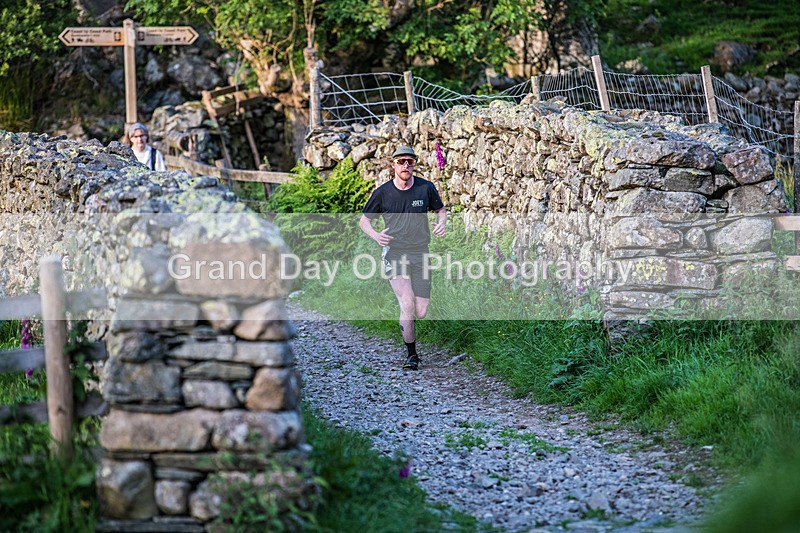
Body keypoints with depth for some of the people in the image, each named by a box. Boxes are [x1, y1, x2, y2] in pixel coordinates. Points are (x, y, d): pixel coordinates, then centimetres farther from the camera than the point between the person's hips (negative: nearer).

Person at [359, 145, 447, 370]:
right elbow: (364, 220, 8)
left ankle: (406, 318, 36)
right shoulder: (382, 193, -3)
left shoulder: (426, 188, 0)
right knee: (407, 305, -16)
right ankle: (411, 354, 1)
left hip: (420, 254, 2)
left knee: (421, 312, -2)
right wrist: (375, 235, -13)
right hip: (394, 253, -2)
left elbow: (441, 209, 17)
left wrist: (441, 223, -6)